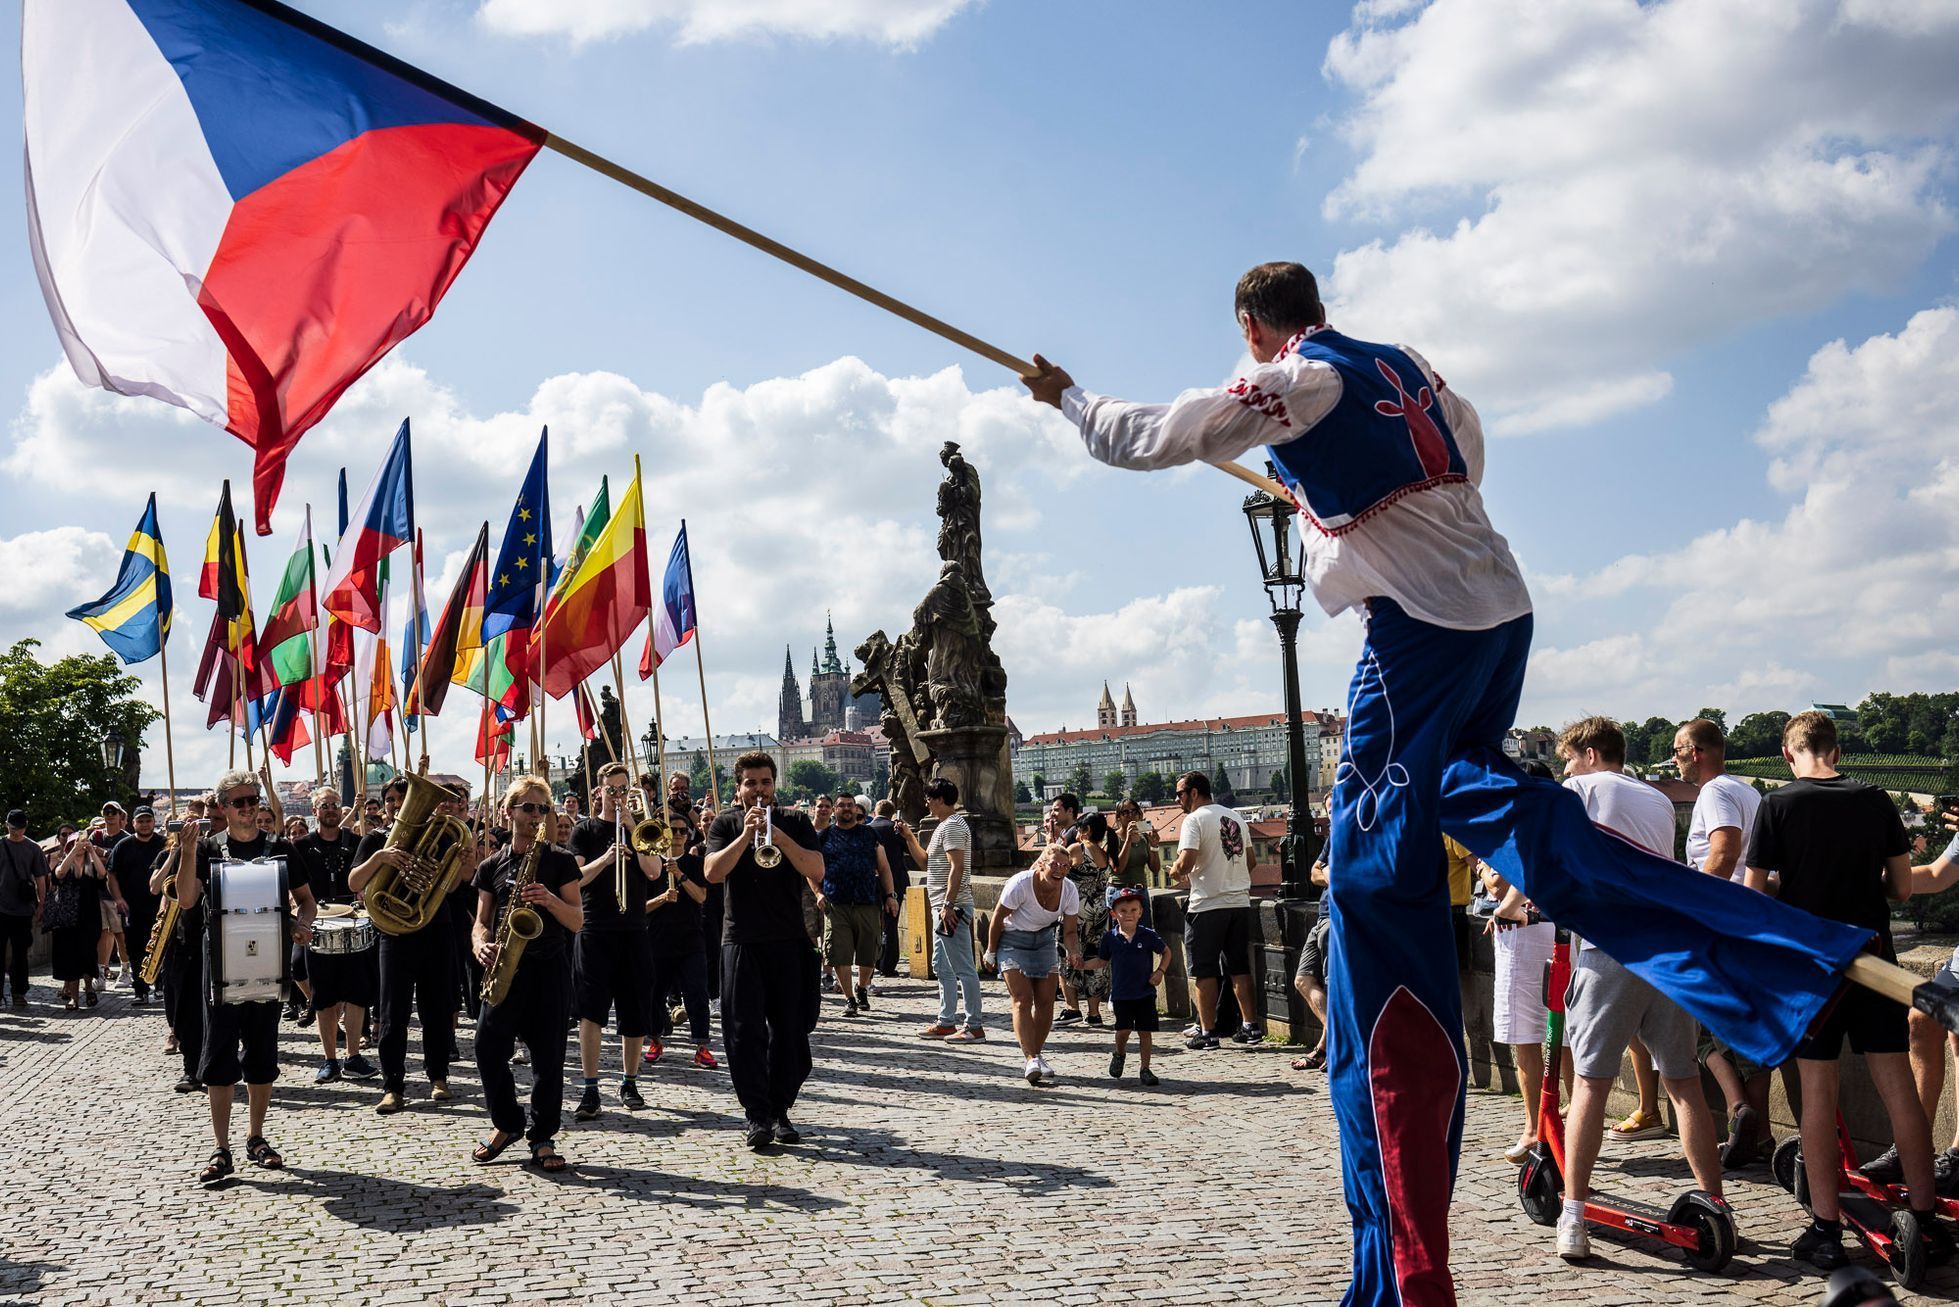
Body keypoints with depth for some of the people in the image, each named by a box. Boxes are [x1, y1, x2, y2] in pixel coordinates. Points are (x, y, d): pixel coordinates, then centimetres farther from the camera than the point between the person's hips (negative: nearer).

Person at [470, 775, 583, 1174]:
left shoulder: (561, 861, 4)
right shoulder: (491, 866, 11)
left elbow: (577, 921, 0)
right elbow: (482, 920, 13)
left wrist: (550, 900, -18)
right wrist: (480, 944, -9)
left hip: (550, 968, -2)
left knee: (548, 1057, -1)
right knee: (489, 1050, -5)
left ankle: (542, 1138, 11)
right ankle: (506, 1124, 18)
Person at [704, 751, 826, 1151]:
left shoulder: (795, 823, 8)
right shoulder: (726, 824, 8)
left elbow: (816, 871, -7)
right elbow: (712, 873, -8)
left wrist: (778, 836, -18)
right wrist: (746, 836, -18)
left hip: (789, 941, 1)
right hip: (741, 941, -1)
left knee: (790, 1032, 3)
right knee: (745, 1032, -6)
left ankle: (780, 1111, 14)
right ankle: (756, 1116, -2)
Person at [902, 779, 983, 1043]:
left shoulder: (953, 826, -13)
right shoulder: (944, 826, 20)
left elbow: (956, 867, -22)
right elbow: (927, 861, 28)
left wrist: (948, 905, -25)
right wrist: (910, 838, 18)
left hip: (953, 906, -11)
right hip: (943, 906, 11)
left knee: (963, 967, -7)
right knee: (941, 967, 15)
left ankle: (974, 1026, -4)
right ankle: (946, 1023, 21)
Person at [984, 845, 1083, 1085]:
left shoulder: (1069, 891, -16)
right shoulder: (1020, 884, -29)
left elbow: (1069, 931, -8)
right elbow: (997, 919, -15)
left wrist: (1073, 953, -29)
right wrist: (991, 953, -6)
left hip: (1044, 940, 4)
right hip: (1013, 940, -4)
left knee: (1046, 1001, 0)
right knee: (1022, 1000, -16)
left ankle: (1037, 1054, 15)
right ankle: (1031, 1059, -23)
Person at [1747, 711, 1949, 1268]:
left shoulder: (1778, 805, -6)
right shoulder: (1877, 801, 3)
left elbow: (1752, 894, -9)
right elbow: (1903, 888, 6)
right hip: (1874, 952, 3)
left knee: (1818, 1092, 2)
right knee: (1898, 1087, 7)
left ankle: (1826, 1228, 4)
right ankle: (1926, 1222, 11)